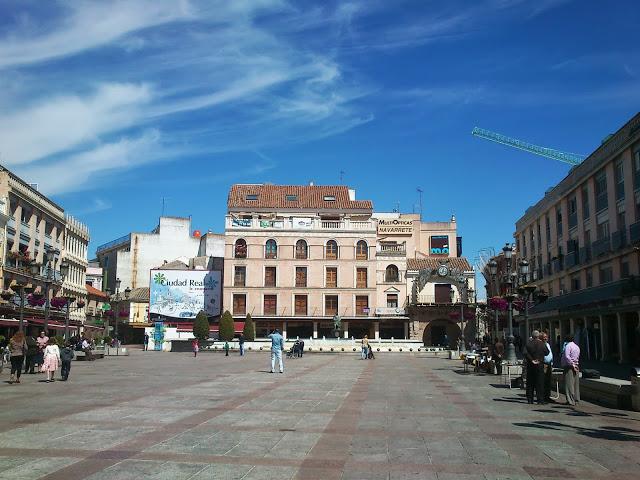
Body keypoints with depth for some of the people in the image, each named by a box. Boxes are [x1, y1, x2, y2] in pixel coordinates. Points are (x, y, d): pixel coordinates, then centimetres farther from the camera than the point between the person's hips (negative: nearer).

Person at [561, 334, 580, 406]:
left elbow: (567, 357, -22)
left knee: (569, 384, -5)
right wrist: (574, 365, 13)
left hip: (569, 367, -8)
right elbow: (578, 357, 17)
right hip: (576, 367, 8)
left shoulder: (568, 346, -11)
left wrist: (572, 365, -17)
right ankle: (576, 399, 17)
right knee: (576, 384, 12)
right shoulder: (577, 347, 15)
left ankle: (571, 401, -6)